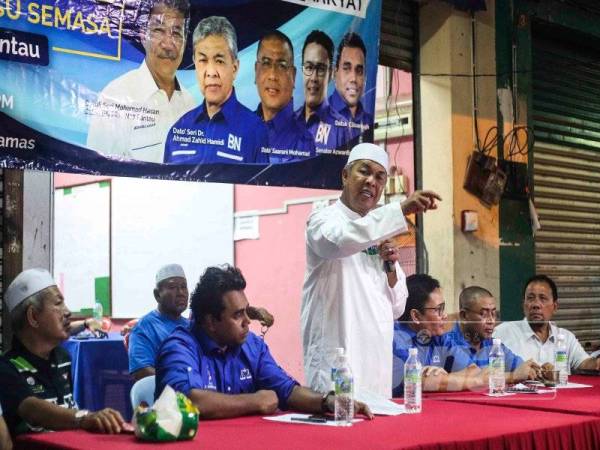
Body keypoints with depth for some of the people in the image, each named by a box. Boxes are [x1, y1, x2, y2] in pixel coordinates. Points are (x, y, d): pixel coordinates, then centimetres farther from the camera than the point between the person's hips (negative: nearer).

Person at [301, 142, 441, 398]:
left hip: (377, 360, 6)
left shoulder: (379, 234, 17)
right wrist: (402, 209, -34)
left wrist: (390, 268, 0)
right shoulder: (324, 221, -2)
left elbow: (396, 309, 17)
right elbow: (339, 240, -29)